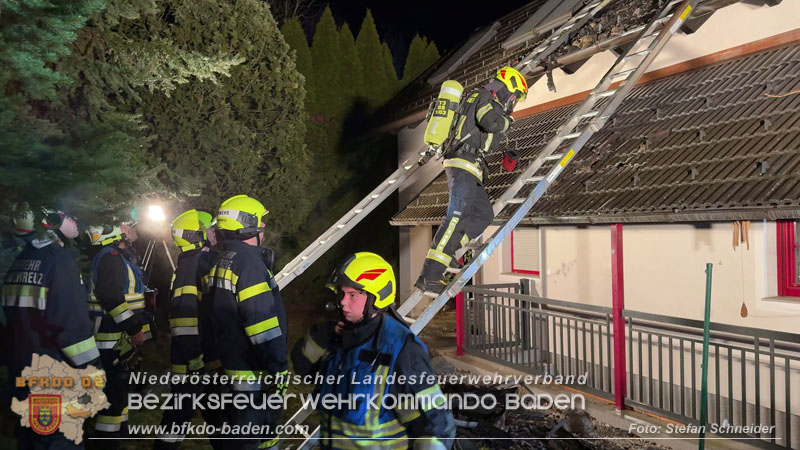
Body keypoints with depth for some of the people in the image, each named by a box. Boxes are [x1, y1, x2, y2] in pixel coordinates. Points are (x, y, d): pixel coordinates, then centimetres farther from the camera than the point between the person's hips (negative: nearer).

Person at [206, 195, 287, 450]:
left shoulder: (222, 262, 12)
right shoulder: (249, 261, -19)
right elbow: (263, 322, -24)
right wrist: (278, 370, -20)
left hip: (233, 363, 10)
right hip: (256, 372, -10)